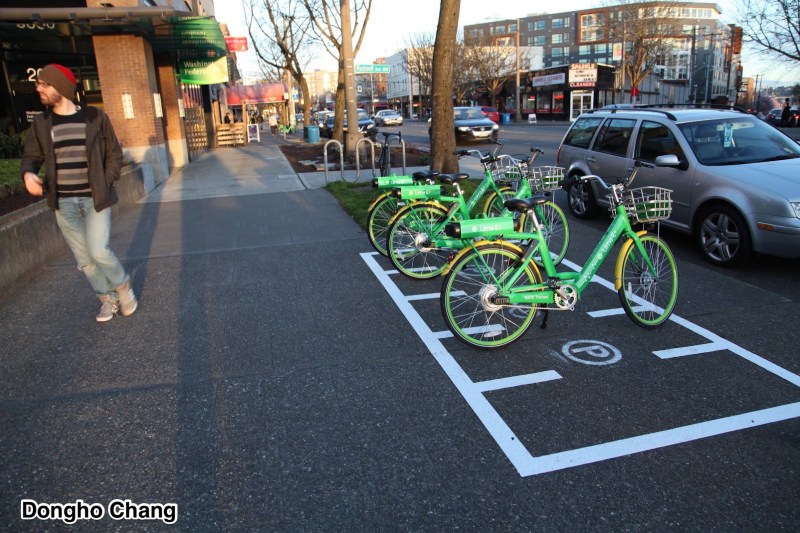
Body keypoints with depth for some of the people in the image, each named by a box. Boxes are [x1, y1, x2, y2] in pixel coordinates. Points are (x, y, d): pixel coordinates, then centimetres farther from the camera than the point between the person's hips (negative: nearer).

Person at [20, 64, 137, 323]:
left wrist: (104, 186, -6)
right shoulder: (41, 123, 4)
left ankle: (123, 285, 13)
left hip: (95, 200, -3)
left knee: (98, 251, -15)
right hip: (63, 203, 4)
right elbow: (30, 157, 12)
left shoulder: (94, 117, -3)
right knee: (84, 259, 8)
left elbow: (114, 154, 3)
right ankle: (108, 299, 25)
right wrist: (28, 173, -11)